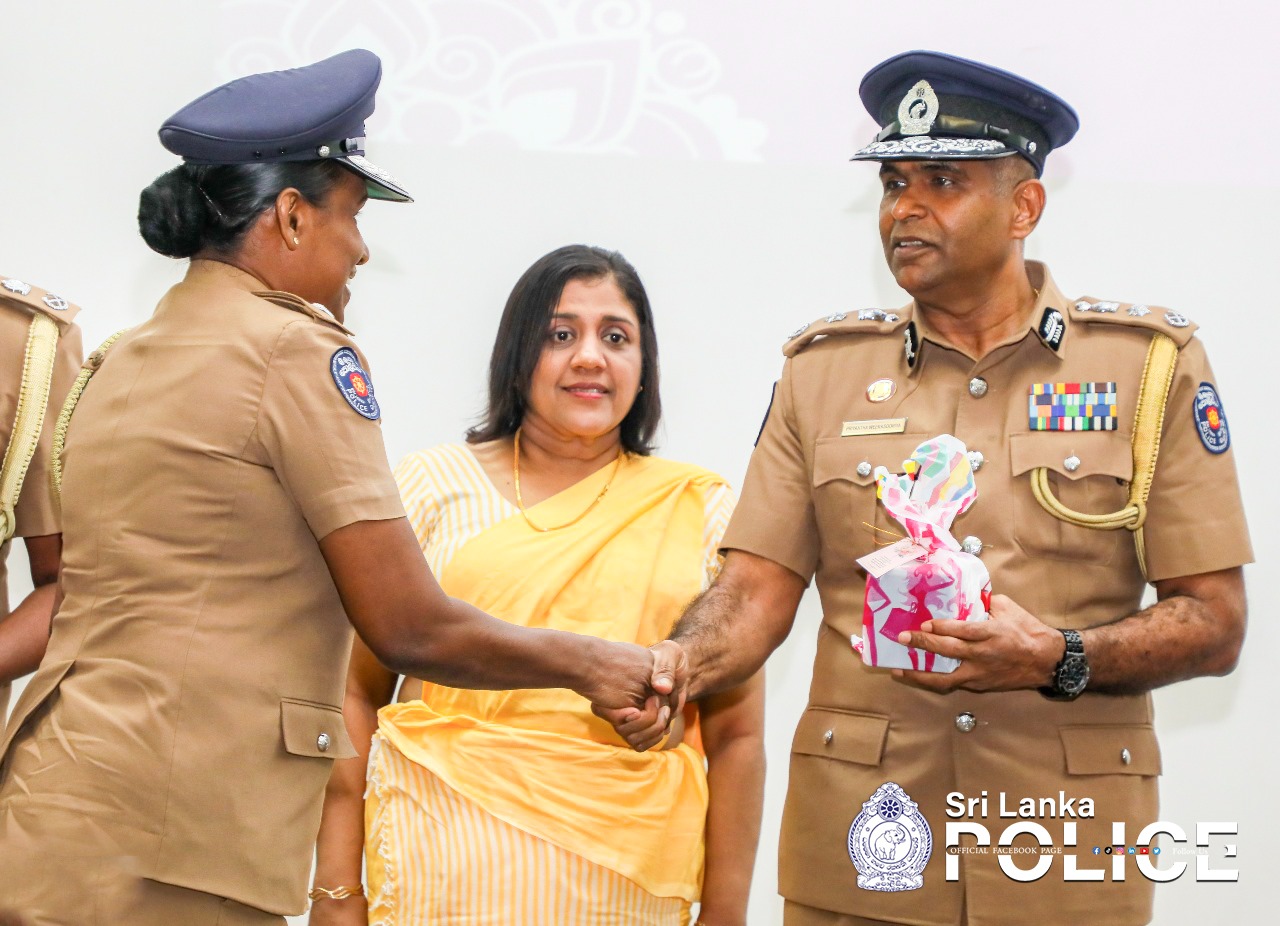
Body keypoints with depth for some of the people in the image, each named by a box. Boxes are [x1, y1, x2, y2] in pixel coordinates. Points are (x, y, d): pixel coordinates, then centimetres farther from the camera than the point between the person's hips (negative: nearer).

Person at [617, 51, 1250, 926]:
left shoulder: (1151, 361, 1)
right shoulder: (822, 368, 7)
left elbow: (1214, 624, -2)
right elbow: (757, 590, 1)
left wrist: (1057, 659, -18)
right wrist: (677, 666, -19)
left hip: (1064, 850, -1)